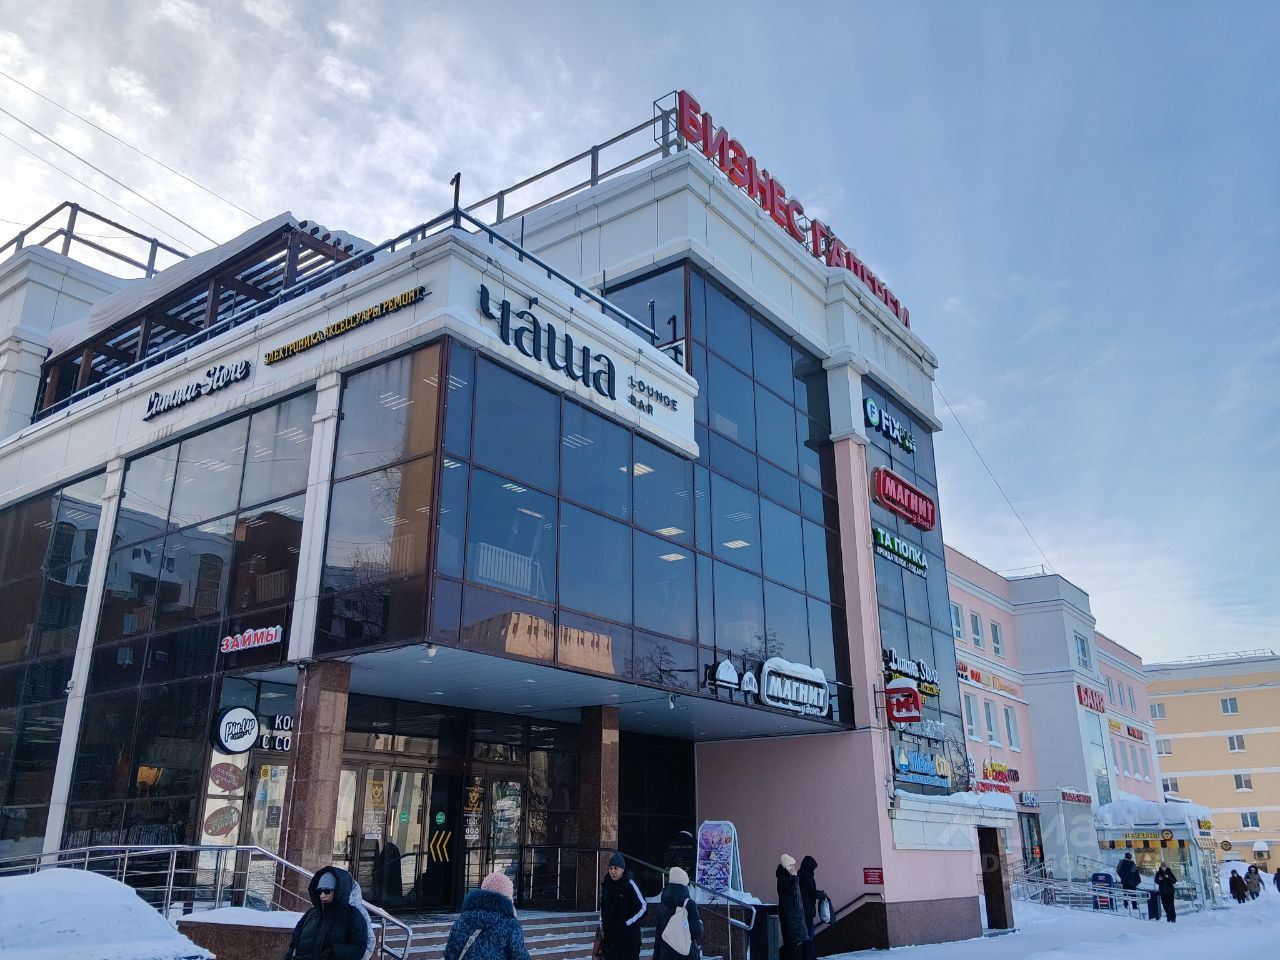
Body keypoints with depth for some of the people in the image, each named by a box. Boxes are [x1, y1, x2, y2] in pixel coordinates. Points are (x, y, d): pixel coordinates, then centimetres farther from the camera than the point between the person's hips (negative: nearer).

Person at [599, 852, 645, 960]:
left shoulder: (630, 885, -12)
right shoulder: (606, 884, 5)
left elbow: (643, 907, -11)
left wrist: (627, 923, -11)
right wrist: (602, 923, 12)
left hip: (629, 936, -5)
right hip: (610, 936, 5)